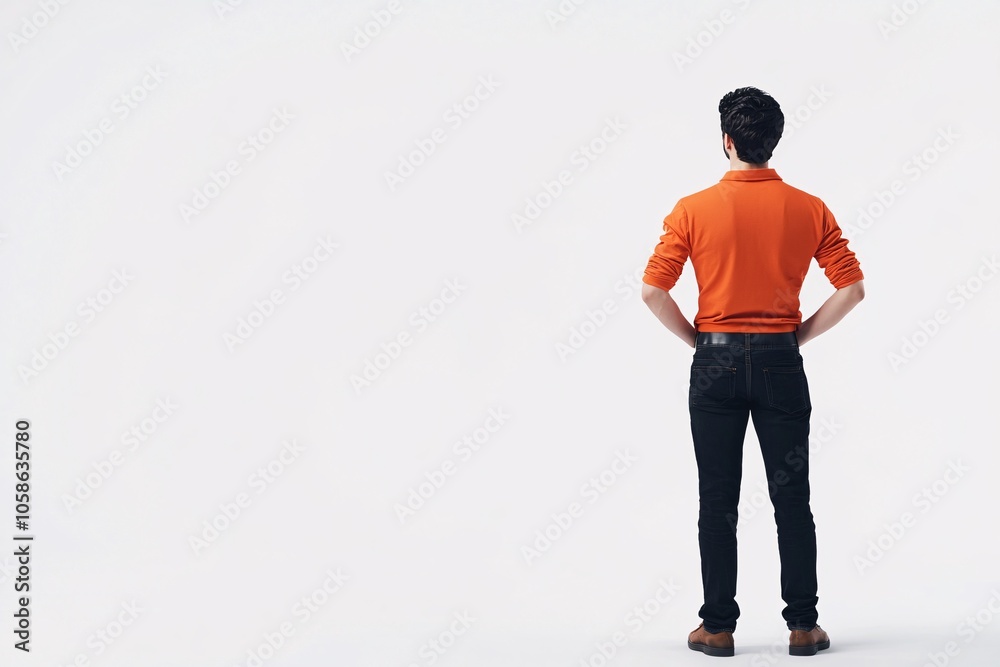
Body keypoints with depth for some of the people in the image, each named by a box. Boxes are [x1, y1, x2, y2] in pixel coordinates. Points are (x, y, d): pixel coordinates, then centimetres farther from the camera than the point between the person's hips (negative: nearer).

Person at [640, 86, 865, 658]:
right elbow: (852, 288, -3)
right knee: (792, 499, 8)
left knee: (718, 502, 6)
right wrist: (800, 334, 5)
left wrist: (695, 337, 3)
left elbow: (653, 290, -10)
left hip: (717, 363, -1)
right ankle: (803, 625, 12)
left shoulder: (694, 209, -6)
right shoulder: (809, 210, -1)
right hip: (780, 363, 1)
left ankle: (718, 627, 11)